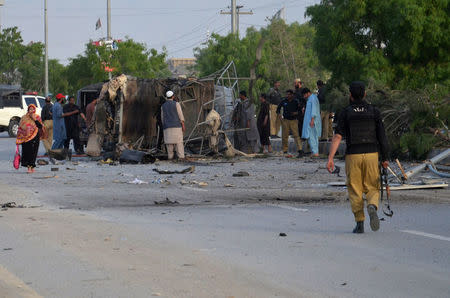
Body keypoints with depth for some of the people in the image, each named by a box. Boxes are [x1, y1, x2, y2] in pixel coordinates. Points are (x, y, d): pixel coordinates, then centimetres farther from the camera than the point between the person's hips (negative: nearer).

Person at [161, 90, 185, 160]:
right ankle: (181, 157, -11)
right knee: (178, 142, -4)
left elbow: (162, 118, 10)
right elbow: (180, 115, -6)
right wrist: (183, 125, -5)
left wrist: (164, 126, 18)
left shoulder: (163, 106, 8)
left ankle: (170, 157, -1)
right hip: (176, 126, -3)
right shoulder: (176, 104, -2)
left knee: (169, 142, 4)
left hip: (167, 127, 3)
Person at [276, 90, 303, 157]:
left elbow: (300, 110, 8)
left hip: (293, 121, -2)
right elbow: (278, 109, 16)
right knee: (284, 136, 3)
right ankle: (285, 151, 13)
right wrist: (280, 117, 2)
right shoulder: (283, 102, 4)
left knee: (296, 135, -13)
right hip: (285, 120, 2)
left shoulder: (295, 102, 0)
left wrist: (296, 113, -13)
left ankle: (300, 150, -20)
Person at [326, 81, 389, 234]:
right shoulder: (374, 111, 3)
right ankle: (372, 207, -22)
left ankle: (359, 224, 6)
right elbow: (382, 136, 1)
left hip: (353, 155, 0)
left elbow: (337, 137, -8)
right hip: (371, 154, 1)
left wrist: (330, 158, -11)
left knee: (355, 191, 10)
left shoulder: (346, 113, 0)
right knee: (372, 188, 10)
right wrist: (385, 158, 10)